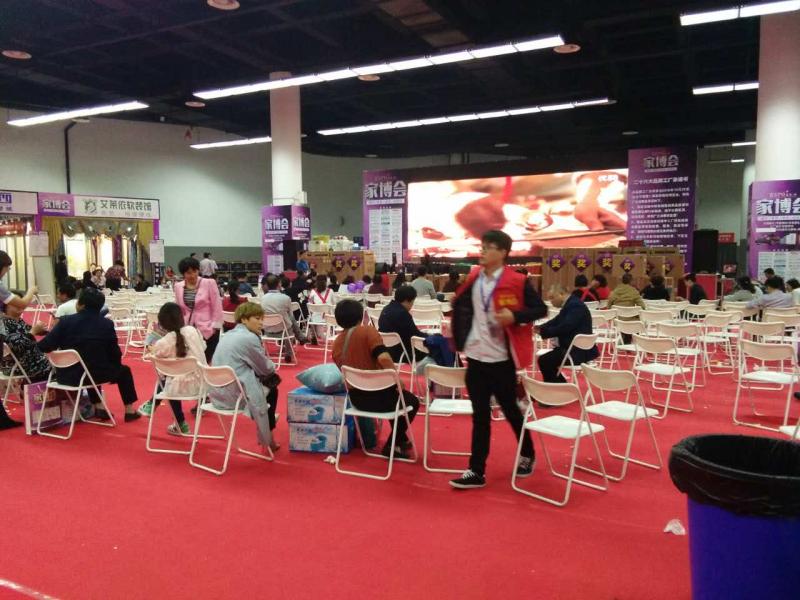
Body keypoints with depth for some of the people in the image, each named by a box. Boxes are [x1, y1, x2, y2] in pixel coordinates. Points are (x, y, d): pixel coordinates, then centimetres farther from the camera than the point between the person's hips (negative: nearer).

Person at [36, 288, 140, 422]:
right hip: (94, 374, -2)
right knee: (123, 370, 25)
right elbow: (115, 354, -3)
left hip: (67, 375, 2)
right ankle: (129, 410, 23)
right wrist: (115, 367, 18)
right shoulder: (107, 324, -9)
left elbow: (44, 347, -9)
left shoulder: (66, 321, -10)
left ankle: (98, 407, 32)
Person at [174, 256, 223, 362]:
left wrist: (215, 326, -8)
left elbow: (217, 307, -5)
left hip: (207, 330, -4)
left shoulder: (209, 283, -6)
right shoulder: (178, 286, 6)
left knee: (206, 362, -1)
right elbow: (178, 309, 16)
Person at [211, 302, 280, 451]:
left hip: (219, 392, 8)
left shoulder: (228, 335, 12)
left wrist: (268, 367, 14)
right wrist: (272, 367, 16)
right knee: (272, 389, 17)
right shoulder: (249, 338, -15)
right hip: (235, 395, -8)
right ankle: (266, 438, 28)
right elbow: (266, 368, -5)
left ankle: (264, 433, 36)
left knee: (270, 379, 26)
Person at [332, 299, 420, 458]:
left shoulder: (337, 343, 5)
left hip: (355, 397, 7)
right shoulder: (368, 331, -14)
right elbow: (383, 357, -28)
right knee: (412, 401, 20)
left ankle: (401, 439, 46)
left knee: (397, 396, 35)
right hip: (376, 395, -7)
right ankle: (393, 445, 18)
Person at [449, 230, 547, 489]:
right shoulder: (474, 279, 4)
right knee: (480, 415, 8)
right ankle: (477, 471, 14)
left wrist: (515, 316, -23)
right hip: (476, 356, 4)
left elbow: (541, 309, -8)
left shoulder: (516, 281, -11)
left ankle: (527, 455, 38)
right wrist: (458, 335, 10)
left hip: (502, 358, -4)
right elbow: (460, 305, 19)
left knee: (510, 409, 13)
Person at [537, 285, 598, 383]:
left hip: (580, 351, -11)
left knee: (544, 361, -16)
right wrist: (540, 328, -2)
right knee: (545, 360, 13)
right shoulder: (569, 304, 15)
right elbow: (556, 321, 14)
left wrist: (544, 332, -17)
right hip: (573, 348, 11)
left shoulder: (575, 305, -17)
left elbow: (564, 327, -25)